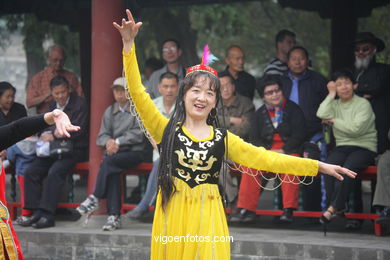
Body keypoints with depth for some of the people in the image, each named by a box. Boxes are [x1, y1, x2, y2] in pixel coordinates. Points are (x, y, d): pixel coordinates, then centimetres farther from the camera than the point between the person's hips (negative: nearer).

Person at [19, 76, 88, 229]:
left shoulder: (79, 104, -4)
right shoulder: (52, 106, 18)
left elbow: (77, 130, -13)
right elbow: (43, 127, 16)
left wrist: (54, 135, -13)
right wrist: (46, 135, -8)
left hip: (73, 150, -7)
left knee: (54, 172, -31)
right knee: (31, 172, -13)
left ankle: (47, 215, -31)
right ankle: (37, 212, -12)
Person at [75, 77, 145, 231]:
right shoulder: (110, 111, 21)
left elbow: (139, 134, -6)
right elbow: (101, 137, 15)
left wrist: (118, 142, -14)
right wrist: (109, 142, -9)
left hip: (134, 152, -3)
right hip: (114, 153, 4)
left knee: (109, 161, -33)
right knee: (112, 171, -30)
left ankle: (94, 198, -26)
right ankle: (114, 217, -34)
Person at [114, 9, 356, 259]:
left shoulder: (222, 138, 6)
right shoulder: (167, 129, 2)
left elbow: (264, 159, 4)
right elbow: (138, 93, -6)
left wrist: (318, 166, -2)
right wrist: (129, 45, -14)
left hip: (207, 218, 1)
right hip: (172, 214, -1)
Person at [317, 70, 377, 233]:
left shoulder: (363, 104, 1)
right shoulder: (335, 104, 16)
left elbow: (356, 128, -13)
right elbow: (322, 114, -8)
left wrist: (334, 121, -3)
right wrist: (331, 95, 0)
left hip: (364, 147, -4)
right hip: (342, 146, 4)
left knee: (349, 167, -34)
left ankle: (333, 207, -31)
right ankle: (338, 206, -25)